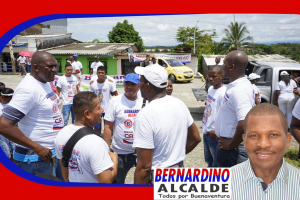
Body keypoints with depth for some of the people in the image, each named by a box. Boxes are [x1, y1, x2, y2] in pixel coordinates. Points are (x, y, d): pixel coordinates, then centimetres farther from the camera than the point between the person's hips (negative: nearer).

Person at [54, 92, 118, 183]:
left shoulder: (61, 134, -9)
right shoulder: (95, 143, -33)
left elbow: (63, 166, 4)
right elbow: (106, 180, -30)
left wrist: (68, 181, 19)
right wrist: (115, 159, -15)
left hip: (73, 182, 6)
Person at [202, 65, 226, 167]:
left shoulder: (223, 93, -22)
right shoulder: (210, 89, 6)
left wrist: (216, 131, -19)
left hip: (214, 133, -9)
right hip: (206, 131, 9)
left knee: (216, 163, 7)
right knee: (209, 159, 26)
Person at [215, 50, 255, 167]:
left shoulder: (240, 90, -25)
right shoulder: (235, 85, 7)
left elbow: (245, 124, -34)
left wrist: (231, 145, -21)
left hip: (233, 148, -10)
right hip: (226, 143, 10)